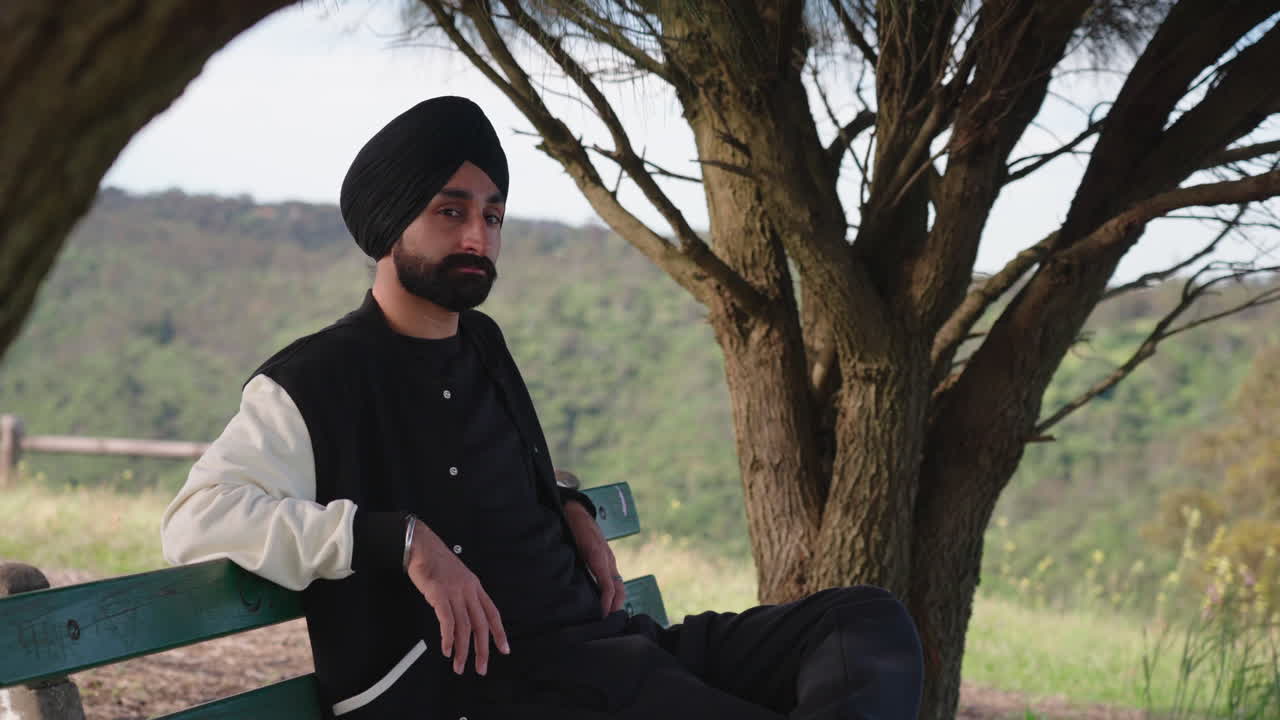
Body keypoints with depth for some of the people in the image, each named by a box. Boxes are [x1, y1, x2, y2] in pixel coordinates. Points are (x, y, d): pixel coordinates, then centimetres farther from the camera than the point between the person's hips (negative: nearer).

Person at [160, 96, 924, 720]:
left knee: (871, 618, -8)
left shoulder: (482, 345, 20)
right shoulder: (315, 384, -5)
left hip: (609, 638, 9)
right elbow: (196, 519, -16)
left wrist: (571, 508, 15)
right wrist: (403, 540, -23)